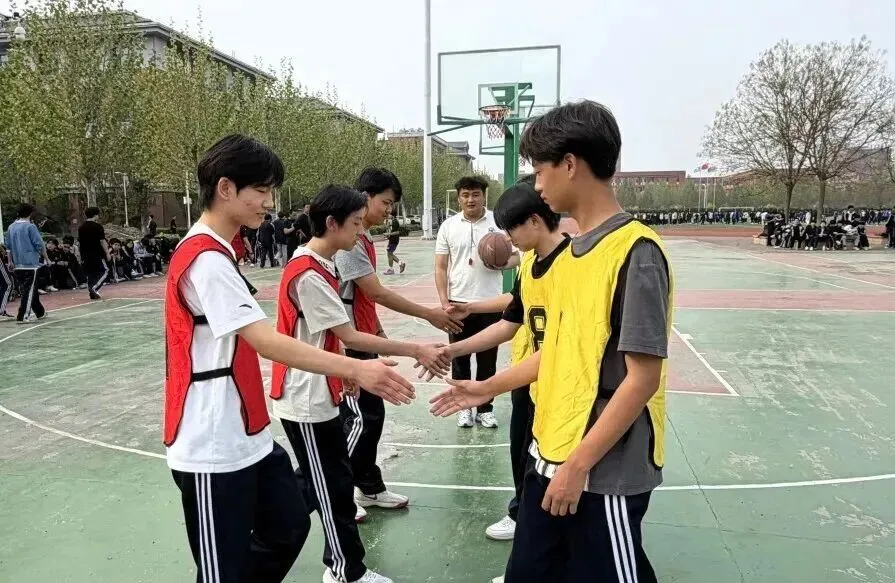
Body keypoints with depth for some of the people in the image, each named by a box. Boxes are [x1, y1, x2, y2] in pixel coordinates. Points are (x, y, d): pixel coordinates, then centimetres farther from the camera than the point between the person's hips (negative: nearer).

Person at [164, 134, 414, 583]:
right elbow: (267, 342, -29)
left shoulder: (217, 252, 11)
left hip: (247, 437, 10)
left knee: (288, 527, 19)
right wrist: (354, 369, -34)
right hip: (214, 450, -10)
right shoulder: (207, 259, -21)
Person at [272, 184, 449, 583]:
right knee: (332, 486, 4)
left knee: (319, 481, 20)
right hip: (307, 399, -10)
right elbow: (349, 338, -25)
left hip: (316, 394, 10)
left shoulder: (314, 265, 8)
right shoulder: (309, 274, -23)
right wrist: (416, 351, -23)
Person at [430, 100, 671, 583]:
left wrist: (579, 464, -18)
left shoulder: (635, 251, -18)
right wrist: (487, 388, 17)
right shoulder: (570, 252, 7)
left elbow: (643, 377, -19)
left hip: (605, 473, -8)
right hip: (549, 458, 8)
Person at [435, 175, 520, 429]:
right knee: (460, 358, 9)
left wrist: (501, 263, -19)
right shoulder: (448, 226, 1)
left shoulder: (499, 223, -1)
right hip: (458, 303, 1)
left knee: (488, 359, 8)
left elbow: (516, 257, 3)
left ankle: (485, 408, 21)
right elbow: (441, 268, 3)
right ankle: (464, 407, 23)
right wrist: (444, 302, -5)